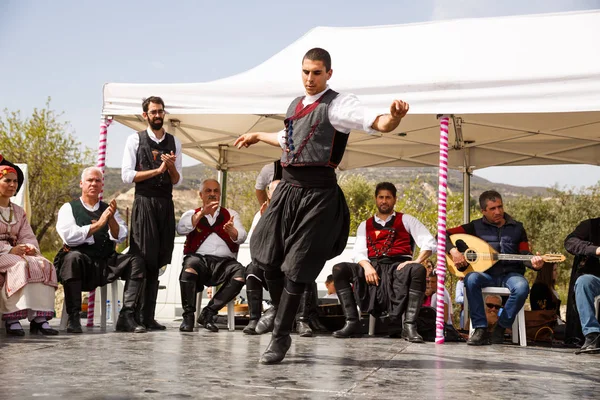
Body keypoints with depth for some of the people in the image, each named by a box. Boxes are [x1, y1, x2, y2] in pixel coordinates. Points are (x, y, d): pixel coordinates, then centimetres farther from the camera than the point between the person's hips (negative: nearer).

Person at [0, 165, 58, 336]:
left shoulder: (18, 212, 22)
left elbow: (28, 236, 12)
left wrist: (31, 247, -13)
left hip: (14, 252, 6)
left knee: (44, 265, -22)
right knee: (20, 265, -36)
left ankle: (39, 317, -33)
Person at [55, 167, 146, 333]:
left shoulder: (108, 209, 19)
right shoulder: (69, 208, 9)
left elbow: (120, 238, 6)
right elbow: (69, 236, -9)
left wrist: (111, 219, -12)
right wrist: (98, 224, -10)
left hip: (107, 264, 4)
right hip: (82, 262, -4)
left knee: (136, 261, -19)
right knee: (73, 257, -37)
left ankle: (126, 317, -21)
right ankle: (73, 317, -31)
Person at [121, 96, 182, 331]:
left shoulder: (174, 142, 15)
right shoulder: (135, 140, 4)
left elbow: (177, 181, 13)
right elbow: (127, 176, -5)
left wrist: (171, 166, -8)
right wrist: (158, 170, -9)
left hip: (166, 204, 4)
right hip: (144, 203, -4)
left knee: (157, 262, 4)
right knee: (143, 260, -9)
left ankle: (148, 317, 9)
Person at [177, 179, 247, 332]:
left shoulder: (230, 214, 21)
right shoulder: (192, 214, 19)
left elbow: (241, 237, 3)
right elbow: (181, 229, -4)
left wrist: (232, 231, -21)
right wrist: (202, 213, -16)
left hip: (224, 261, 1)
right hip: (199, 258, -1)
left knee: (240, 273, -30)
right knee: (190, 264, -36)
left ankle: (208, 313, -22)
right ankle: (188, 315, -26)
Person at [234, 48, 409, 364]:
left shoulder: (337, 105, -6)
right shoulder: (296, 105, 16)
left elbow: (379, 124, -19)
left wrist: (394, 117, -42)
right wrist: (257, 136, 49)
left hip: (318, 194, -7)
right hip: (287, 189, 7)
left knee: (297, 269, -3)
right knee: (269, 262, 9)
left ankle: (279, 339, 11)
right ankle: (283, 324, 31)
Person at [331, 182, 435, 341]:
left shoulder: (406, 220, 17)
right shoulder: (365, 225, 24)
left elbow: (430, 243, 5)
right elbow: (359, 252, 10)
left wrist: (416, 261, -14)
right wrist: (367, 266, -14)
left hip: (399, 267, -2)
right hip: (372, 267, 2)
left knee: (418, 270, -36)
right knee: (339, 269, -22)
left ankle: (409, 326, -37)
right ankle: (352, 322, -27)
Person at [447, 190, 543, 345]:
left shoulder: (517, 228, 12)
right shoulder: (476, 227, 8)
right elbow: (443, 234, 4)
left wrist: (533, 262, -18)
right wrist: (453, 250, -16)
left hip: (510, 274, 1)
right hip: (486, 274, 0)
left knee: (522, 287, -34)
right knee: (471, 279, -35)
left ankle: (501, 327, -13)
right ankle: (481, 330, -27)